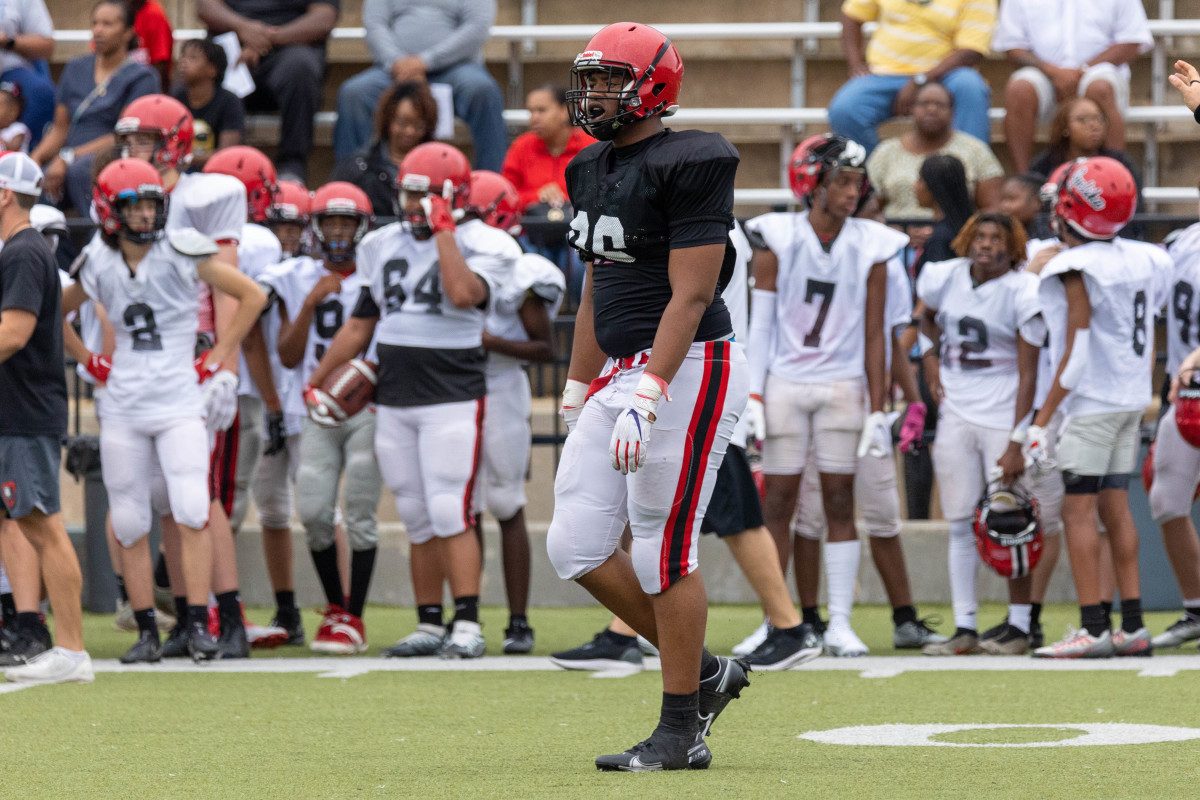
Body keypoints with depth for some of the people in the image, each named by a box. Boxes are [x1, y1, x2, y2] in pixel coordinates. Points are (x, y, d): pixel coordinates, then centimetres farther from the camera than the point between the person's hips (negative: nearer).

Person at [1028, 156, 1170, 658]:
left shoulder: (1078, 269, -16)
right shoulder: (1139, 261, 7)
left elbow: (1076, 355, -17)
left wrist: (1042, 419, -15)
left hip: (1092, 403, -8)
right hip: (1132, 398, 8)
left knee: (1078, 510, -5)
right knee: (1115, 508, 12)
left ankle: (1094, 629, -9)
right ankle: (1133, 626, 11)